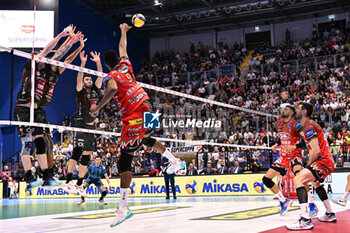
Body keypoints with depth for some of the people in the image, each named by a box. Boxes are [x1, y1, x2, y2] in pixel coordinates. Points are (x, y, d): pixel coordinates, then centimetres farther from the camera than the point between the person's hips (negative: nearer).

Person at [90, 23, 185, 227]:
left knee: (125, 160, -9)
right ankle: (175, 161, 45)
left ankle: (124, 207, -15)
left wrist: (98, 107, -19)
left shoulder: (110, 77, -5)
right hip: (145, 109, 7)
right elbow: (123, 47, 32)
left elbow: (112, 88, -29)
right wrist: (123, 31, 48)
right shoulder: (125, 65, 12)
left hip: (133, 118, -7)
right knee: (147, 139, 38)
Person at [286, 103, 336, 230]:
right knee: (315, 181, 35)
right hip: (328, 161, 11)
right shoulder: (310, 124, 18)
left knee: (298, 179, -23)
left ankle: (305, 220, -33)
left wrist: (308, 165, -11)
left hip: (323, 161, -11)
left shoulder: (308, 126, -14)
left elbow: (316, 151, -22)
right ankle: (330, 214, 42)